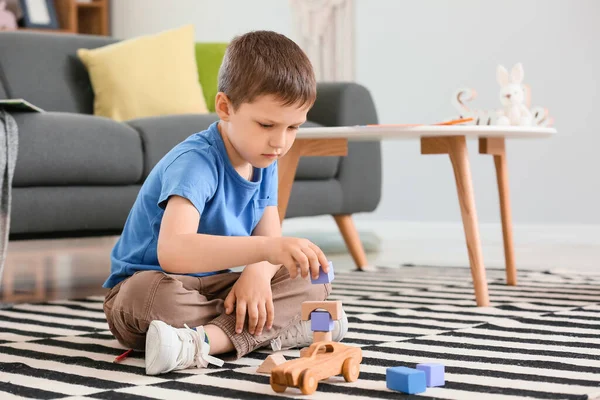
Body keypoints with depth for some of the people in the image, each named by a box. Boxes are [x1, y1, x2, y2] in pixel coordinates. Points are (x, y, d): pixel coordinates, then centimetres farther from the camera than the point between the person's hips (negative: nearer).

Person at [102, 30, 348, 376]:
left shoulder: (264, 162, -1)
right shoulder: (196, 162, -27)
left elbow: (270, 237, 0)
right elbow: (173, 251, -44)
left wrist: (258, 273, -24)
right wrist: (265, 248, -55)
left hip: (213, 284, 8)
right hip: (146, 282, -8)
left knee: (314, 281, -8)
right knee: (155, 295, -41)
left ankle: (202, 341, -26)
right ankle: (283, 328, -27)